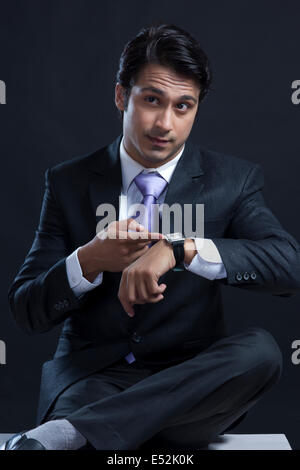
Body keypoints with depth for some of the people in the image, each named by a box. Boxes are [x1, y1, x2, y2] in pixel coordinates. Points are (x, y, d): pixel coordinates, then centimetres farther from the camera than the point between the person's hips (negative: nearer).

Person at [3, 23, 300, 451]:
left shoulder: (233, 180, 3)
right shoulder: (70, 182, 5)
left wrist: (181, 249, -29)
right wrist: (88, 261, -18)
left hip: (185, 384, 4)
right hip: (91, 378, -4)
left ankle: (62, 434, -30)